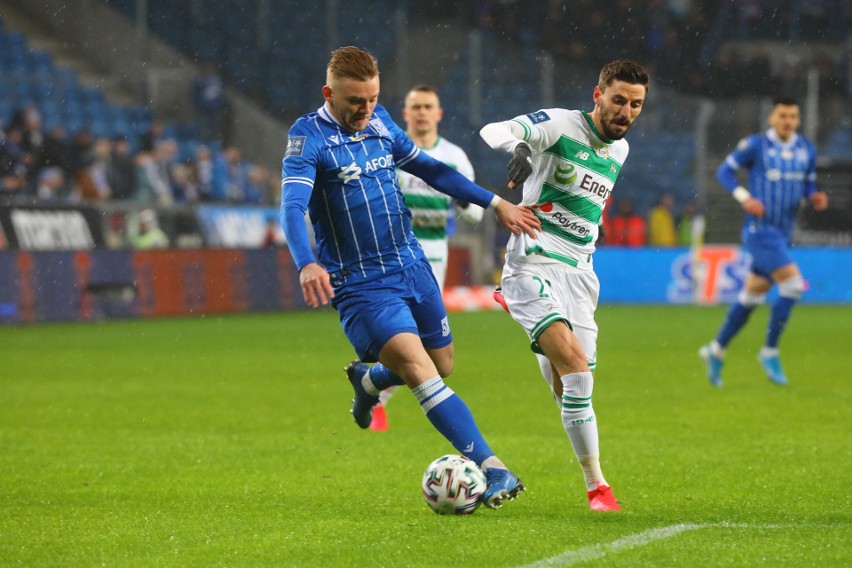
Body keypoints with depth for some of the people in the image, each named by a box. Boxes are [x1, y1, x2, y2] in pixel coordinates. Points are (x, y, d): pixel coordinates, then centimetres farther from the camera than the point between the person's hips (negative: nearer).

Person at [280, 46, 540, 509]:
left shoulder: (379, 121, 7)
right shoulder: (308, 136, -13)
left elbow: (428, 169, 22)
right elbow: (292, 206, -26)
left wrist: (494, 203, 20)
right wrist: (306, 264, -44)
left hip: (411, 266, 7)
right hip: (360, 283, -7)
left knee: (442, 365, 14)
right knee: (418, 366, -21)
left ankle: (367, 380, 46)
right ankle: (490, 468, -25)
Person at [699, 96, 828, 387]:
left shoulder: (807, 150, 8)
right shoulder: (755, 145, -7)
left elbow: (808, 185, 18)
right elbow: (724, 171, 0)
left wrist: (816, 198, -5)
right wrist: (745, 198, -15)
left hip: (783, 234, 7)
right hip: (759, 229, -7)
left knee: (751, 297, 13)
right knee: (793, 285, -19)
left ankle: (716, 350, 28)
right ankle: (770, 352, -7)